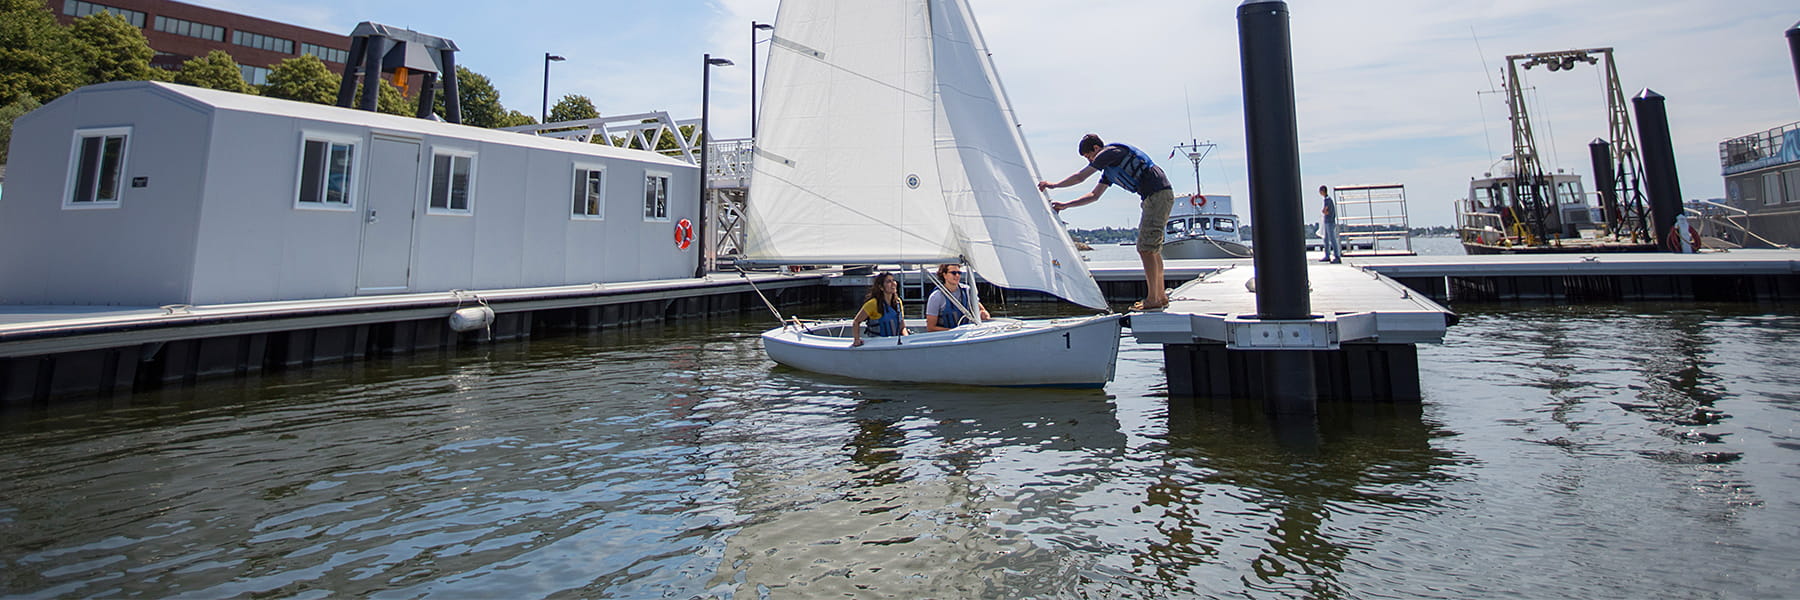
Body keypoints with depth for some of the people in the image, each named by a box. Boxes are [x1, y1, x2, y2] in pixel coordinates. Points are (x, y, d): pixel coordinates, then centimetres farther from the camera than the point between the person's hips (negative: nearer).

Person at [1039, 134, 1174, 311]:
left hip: (1158, 195, -10)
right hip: (1160, 196, 10)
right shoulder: (1109, 169, 23)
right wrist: (1065, 205, 26)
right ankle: (1160, 296, 19)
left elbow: (1079, 177, -4)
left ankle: (1153, 300, -7)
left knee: (1146, 248, -10)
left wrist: (1053, 185, 9)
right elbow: (1094, 195, 28)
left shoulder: (1109, 152, -5)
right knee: (1152, 249, 14)